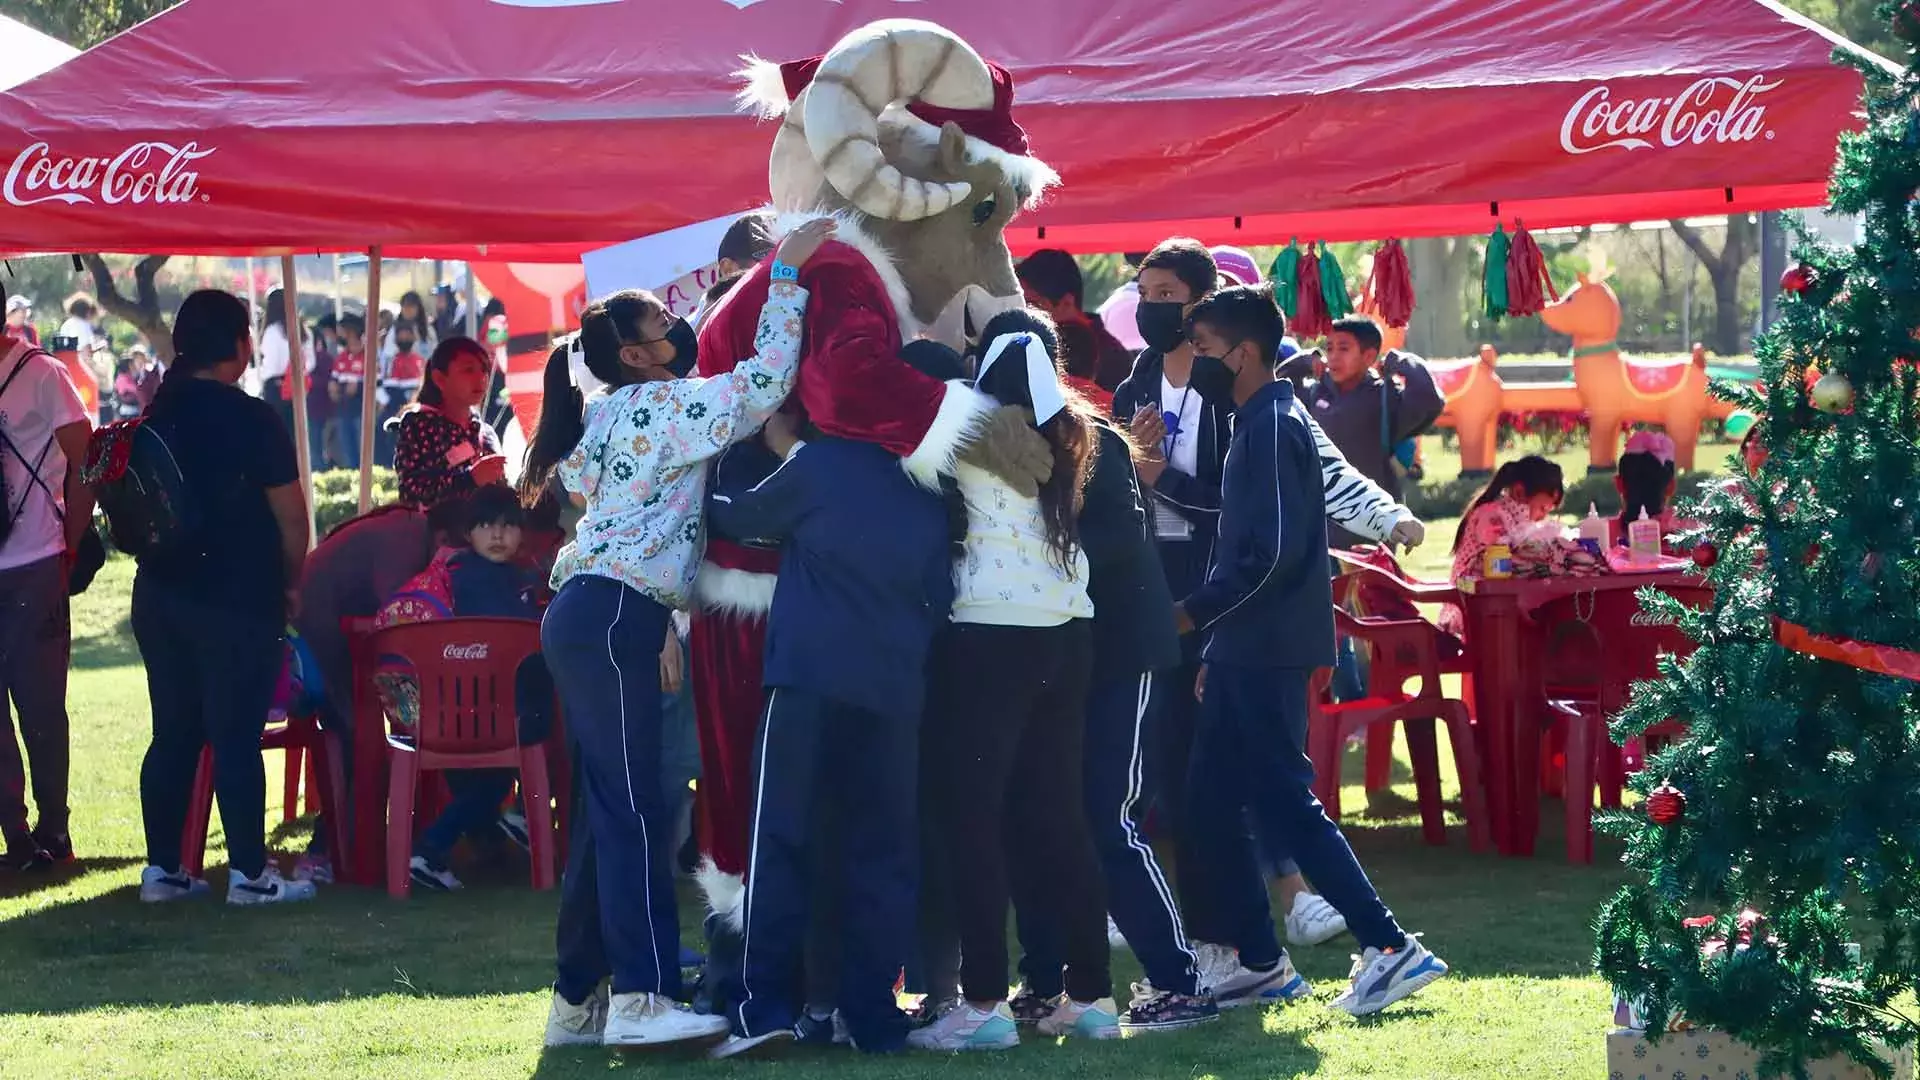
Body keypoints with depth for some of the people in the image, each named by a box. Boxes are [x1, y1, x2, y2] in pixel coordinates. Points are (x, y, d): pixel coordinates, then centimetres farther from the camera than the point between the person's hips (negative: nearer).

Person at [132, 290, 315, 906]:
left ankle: (162, 867, 13)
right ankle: (249, 873, 2)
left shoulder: (158, 414, 6)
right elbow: (289, 511, -11)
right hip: (237, 600, -6)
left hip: (160, 594, 6)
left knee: (173, 734, 11)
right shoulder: (249, 418, -13)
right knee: (237, 738, -2)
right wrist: (291, 580, 4)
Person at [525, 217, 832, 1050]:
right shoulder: (658, 409, -8)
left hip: (589, 615, 10)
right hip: (612, 616, -10)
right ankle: (641, 997, -18)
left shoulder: (612, 418, 19)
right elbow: (763, 383, -16)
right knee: (635, 808, -13)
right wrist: (787, 277, -11)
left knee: (605, 810, 10)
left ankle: (578, 999, 11)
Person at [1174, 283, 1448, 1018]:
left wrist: (1192, 614, -13)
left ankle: (1390, 948, -9)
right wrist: (1216, 642, 17)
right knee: (1210, 809, 10)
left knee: (1284, 803, -10)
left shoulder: (1274, 427, -14)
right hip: (1245, 653, 10)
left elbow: (1272, 553, -21)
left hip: (1268, 654, -10)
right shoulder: (1258, 422, 16)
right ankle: (1261, 963, 15)